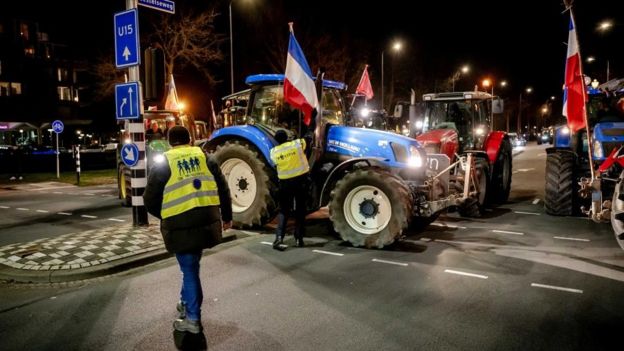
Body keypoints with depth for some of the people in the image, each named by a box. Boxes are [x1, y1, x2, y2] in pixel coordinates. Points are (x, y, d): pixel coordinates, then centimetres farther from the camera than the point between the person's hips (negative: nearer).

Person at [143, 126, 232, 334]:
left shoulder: (163, 165, 0)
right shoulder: (205, 158, 8)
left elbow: (150, 201, 0)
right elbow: (223, 189, 8)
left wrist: (165, 216, 19)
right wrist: (226, 216, 18)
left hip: (180, 225, -3)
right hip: (206, 221, 4)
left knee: (189, 270, 5)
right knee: (190, 265, 23)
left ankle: (192, 319, 12)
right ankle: (187, 303, 37)